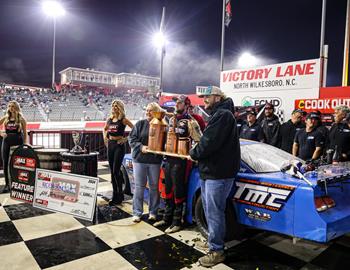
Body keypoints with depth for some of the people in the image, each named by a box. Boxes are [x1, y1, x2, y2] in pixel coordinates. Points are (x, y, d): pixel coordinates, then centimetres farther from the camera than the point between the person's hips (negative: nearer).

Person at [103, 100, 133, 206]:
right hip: (110, 145, 7)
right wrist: (105, 137, 13)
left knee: (116, 171, -8)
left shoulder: (123, 119, -7)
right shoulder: (109, 119, 11)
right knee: (112, 171, 10)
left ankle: (120, 195, 8)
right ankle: (115, 195, 21)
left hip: (119, 145, -6)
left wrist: (126, 138, -12)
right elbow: (105, 129, 28)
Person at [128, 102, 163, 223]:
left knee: (154, 186, 9)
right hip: (140, 159, 0)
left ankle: (153, 212, 23)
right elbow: (132, 139, 0)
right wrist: (141, 147, -15)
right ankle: (137, 213, 15)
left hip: (155, 160, 0)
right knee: (139, 186, 5)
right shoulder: (140, 124, 4)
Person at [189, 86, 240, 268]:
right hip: (209, 171, 10)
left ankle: (216, 251, 12)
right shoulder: (217, 115, 20)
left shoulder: (223, 115, -15)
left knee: (214, 212, -1)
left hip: (217, 173, -10)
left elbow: (209, 142, -23)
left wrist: (193, 153, -7)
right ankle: (213, 240, 37)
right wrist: (197, 153, 3)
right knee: (210, 210, 21)